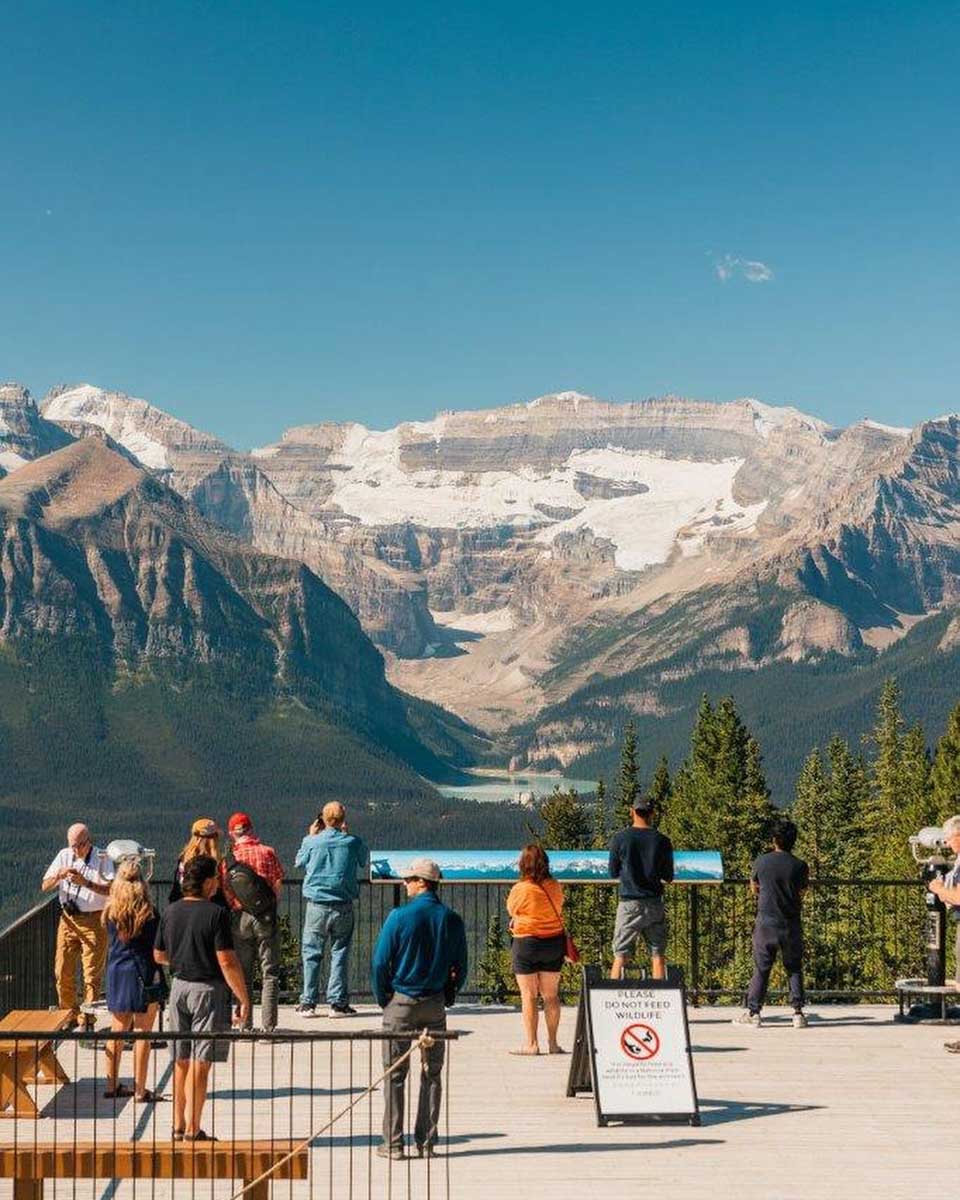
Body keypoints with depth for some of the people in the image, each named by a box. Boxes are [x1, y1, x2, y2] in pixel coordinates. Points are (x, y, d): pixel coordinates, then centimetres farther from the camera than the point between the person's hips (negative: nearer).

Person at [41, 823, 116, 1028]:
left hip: (94, 921, -4)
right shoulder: (64, 855, 6)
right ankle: (69, 1017, 21)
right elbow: (45, 886, 6)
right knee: (62, 972, 6)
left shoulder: (102, 858, -7)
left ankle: (88, 1020, 4)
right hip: (68, 919, 4)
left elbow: (111, 889, -17)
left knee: (92, 974, -3)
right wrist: (59, 876, -15)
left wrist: (86, 883, -28)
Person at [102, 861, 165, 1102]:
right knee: (143, 1032, 1)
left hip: (116, 973, 4)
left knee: (118, 1031, 14)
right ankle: (140, 1090, 4)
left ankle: (112, 1085, 20)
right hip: (143, 972, -4)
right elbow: (158, 946, -8)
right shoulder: (148, 912, -11)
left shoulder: (111, 911, 0)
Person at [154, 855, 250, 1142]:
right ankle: (193, 1130, 2)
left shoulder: (171, 912, 4)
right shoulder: (216, 913, -15)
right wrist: (243, 998, -10)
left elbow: (159, 955, 14)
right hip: (208, 990, -6)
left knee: (181, 1062, 15)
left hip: (179, 987, 6)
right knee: (200, 1064, -1)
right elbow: (226, 961, -18)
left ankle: (179, 1126, 22)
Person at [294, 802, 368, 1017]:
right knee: (340, 953, 7)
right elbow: (363, 861, 16)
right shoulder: (353, 842, -4)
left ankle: (308, 1003, 8)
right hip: (343, 907, 0)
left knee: (311, 953, 7)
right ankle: (338, 1003, 6)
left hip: (316, 906, 0)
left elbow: (299, 862, 13)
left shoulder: (311, 842, -5)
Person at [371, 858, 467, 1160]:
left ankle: (393, 1143, 6)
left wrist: (384, 999, 4)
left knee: (395, 1074, 5)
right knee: (432, 1074, 11)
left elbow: (380, 963, -9)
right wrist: (446, 997, 14)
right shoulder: (452, 920, -1)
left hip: (401, 1002, -3)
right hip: (435, 1005, 3)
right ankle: (426, 1143, 11)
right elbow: (460, 968, 4)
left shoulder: (399, 917, -11)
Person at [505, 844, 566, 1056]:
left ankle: (531, 1043, 3)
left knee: (528, 996, 3)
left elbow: (511, 910, 1)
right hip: (555, 941, 4)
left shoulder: (519, 889, -16)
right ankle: (552, 1042, 14)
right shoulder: (555, 887, -3)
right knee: (551, 995, 11)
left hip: (526, 943, -4)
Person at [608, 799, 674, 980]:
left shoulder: (619, 838, -4)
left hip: (629, 903, -1)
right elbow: (668, 878, 5)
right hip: (654, 904, 1)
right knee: (658, 956, 6)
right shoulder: (662, 841, -2)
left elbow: (613, 873, 5)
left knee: (620, 956, 2)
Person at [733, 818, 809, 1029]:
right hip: (791, 924, 0)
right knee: (794, 969, 9)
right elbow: (802, 893, 9)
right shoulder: (799, 866, -5)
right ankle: (798, 1012, 4)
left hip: (766, 922, 0)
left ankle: (753, 1012, 6)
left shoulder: (762, 861, -4)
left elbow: (754, 888, 12)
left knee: (761, 969, 5)